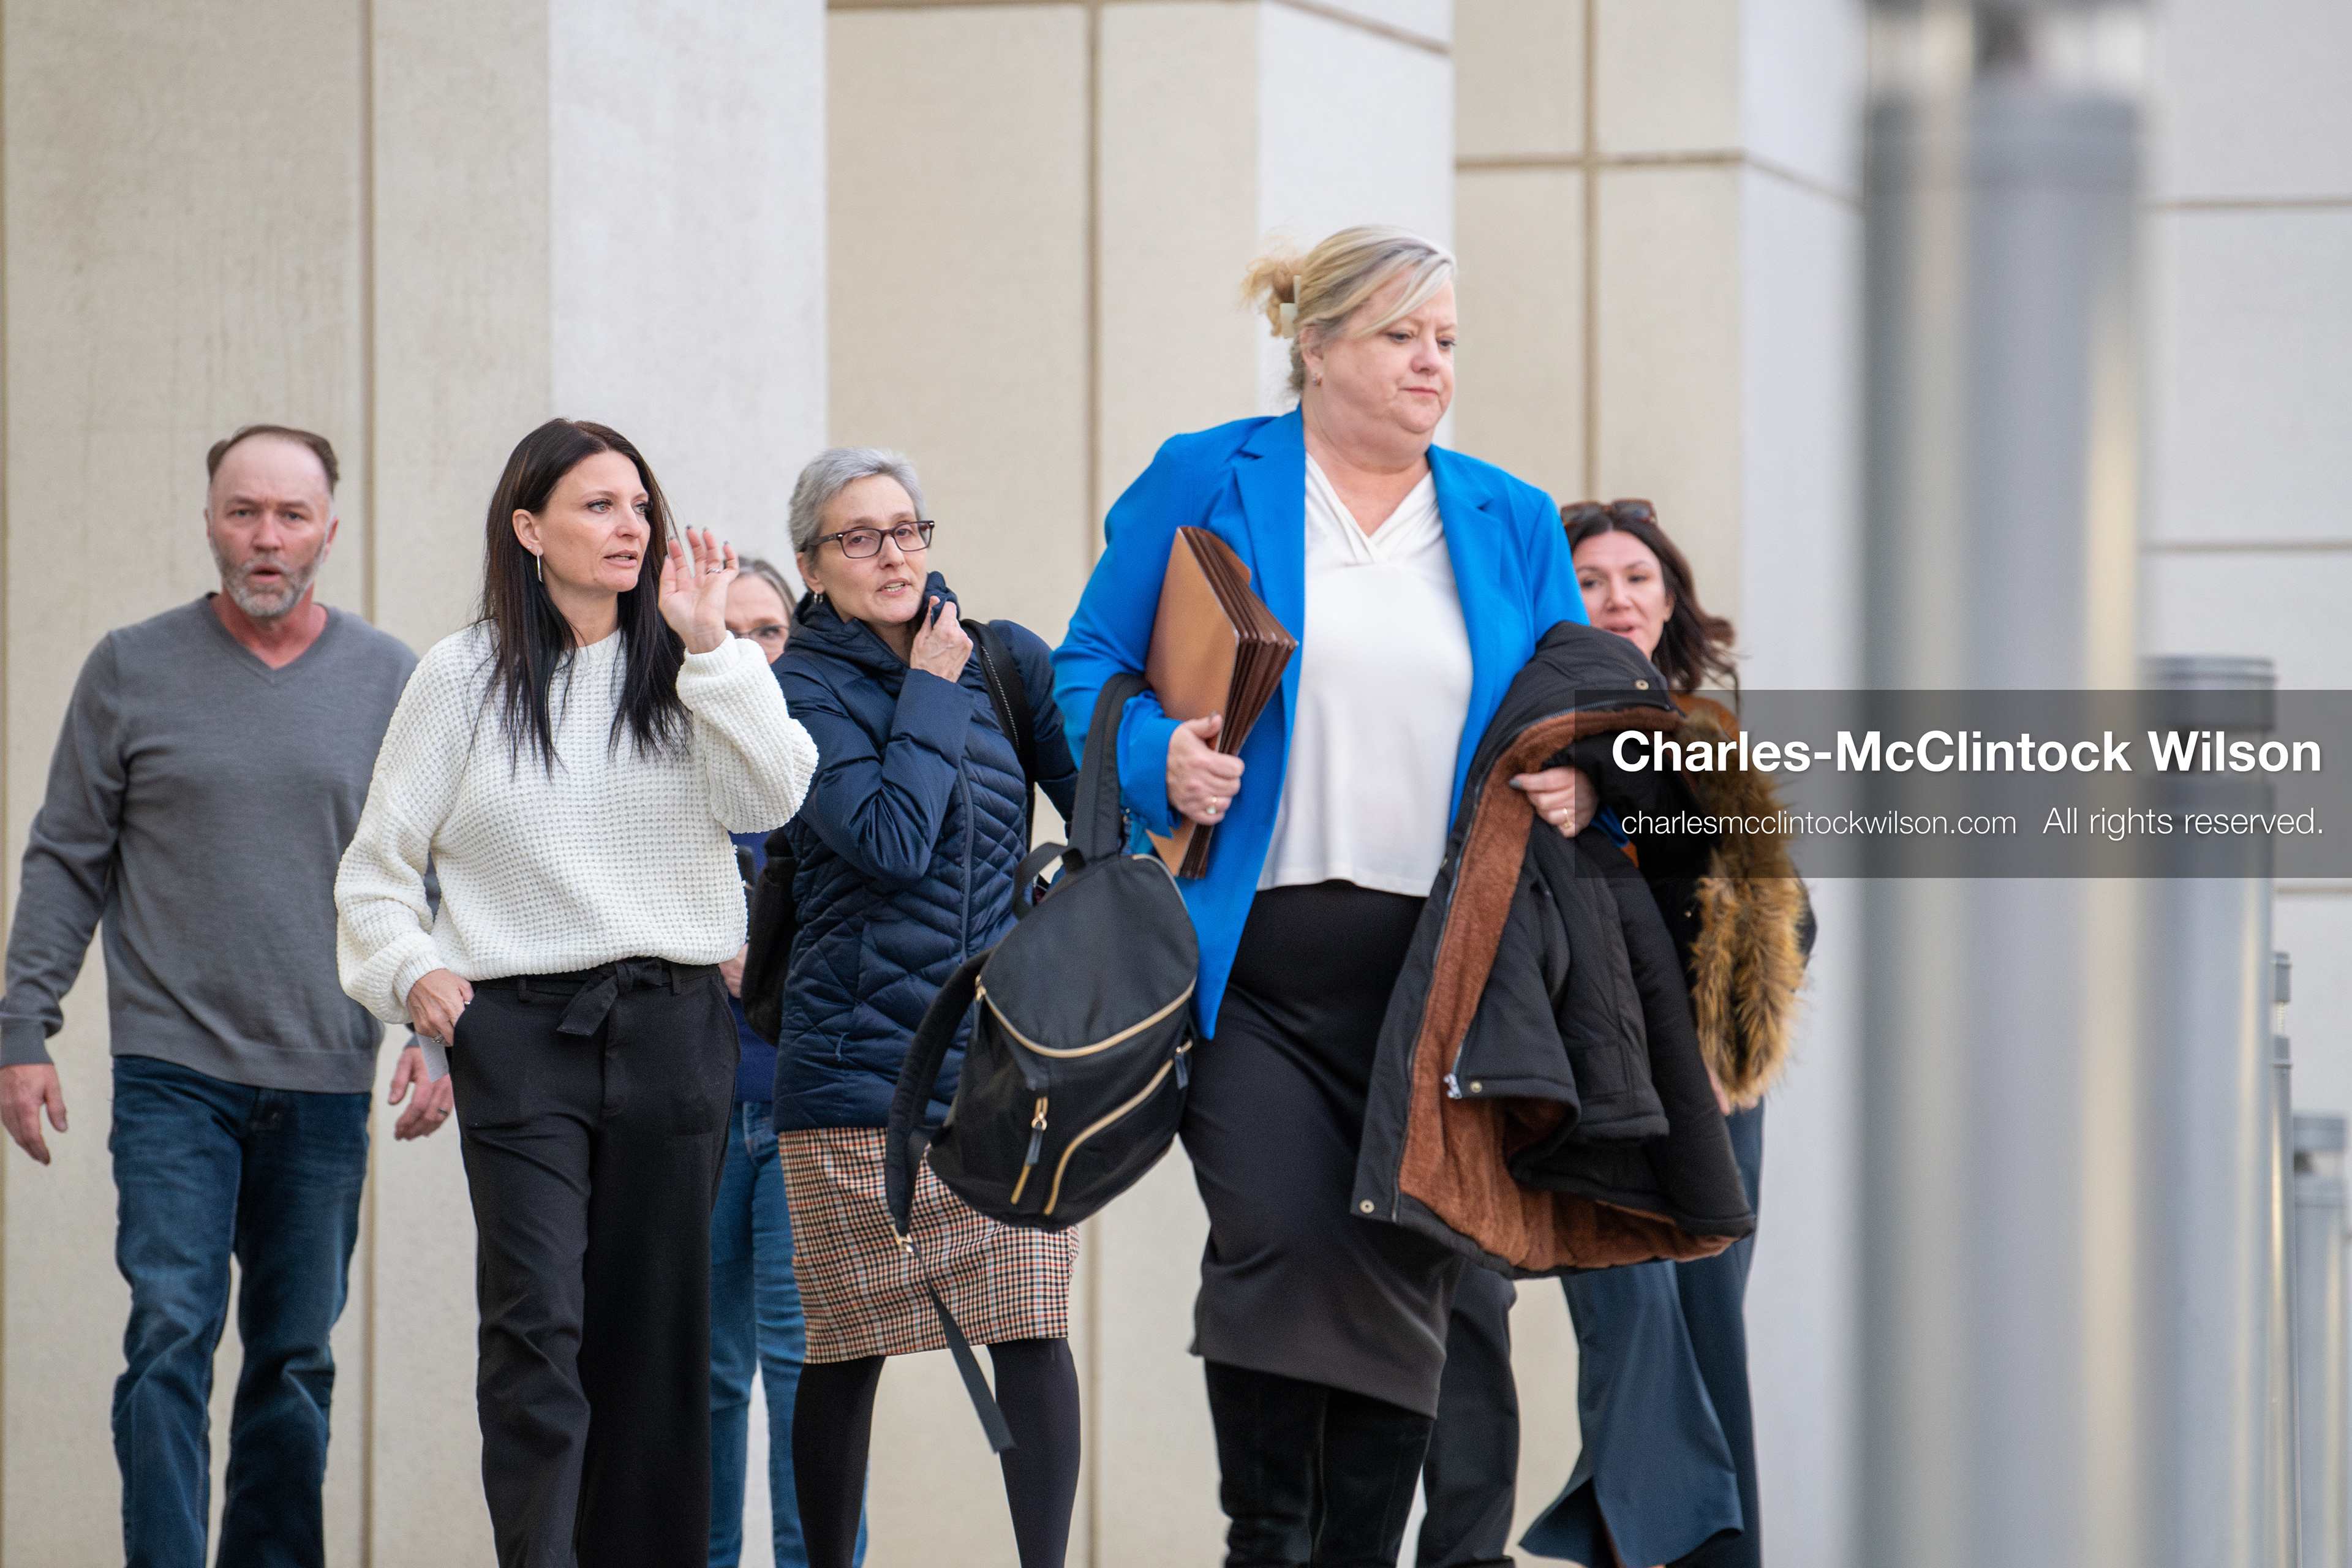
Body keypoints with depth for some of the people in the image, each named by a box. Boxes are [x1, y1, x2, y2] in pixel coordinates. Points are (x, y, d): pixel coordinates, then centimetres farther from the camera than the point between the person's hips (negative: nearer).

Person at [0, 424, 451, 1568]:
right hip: (172, 1071, -2)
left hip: (326, 1084, 2)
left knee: (296, 1361, 7)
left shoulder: (391, 682, 7)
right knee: (170, 1338, -11)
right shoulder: (132, 670, 3)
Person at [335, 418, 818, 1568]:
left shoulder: (684, 671, 9)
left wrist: (707, 645, -11)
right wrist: (410, 970, -6)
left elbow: (772, 796, -8)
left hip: (673, 1026, 2)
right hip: (520, 1028, -2)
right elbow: (378, 865, 11)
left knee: (655, 1329, 5)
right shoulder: (466, 676, 6)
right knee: (537, 1323, -13)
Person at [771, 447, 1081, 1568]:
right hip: (858, 1058, -2)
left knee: (1031, 1328, -8)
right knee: (846, 1350, 2)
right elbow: (892, 839, -16)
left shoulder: (1004, 659, 9)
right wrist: (934, 694, -7)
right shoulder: (801, 690, -2)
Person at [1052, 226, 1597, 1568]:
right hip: (1256, 955, -3)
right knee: (1278, 1242, -17)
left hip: (1438, 964, 3)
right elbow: (1091, 666, 7)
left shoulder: (1512, 524, 14)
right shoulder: (1206, 486, 5)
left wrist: (1582, 786, -3)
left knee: (1408, 1274, 0)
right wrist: (1157, 759, -12)